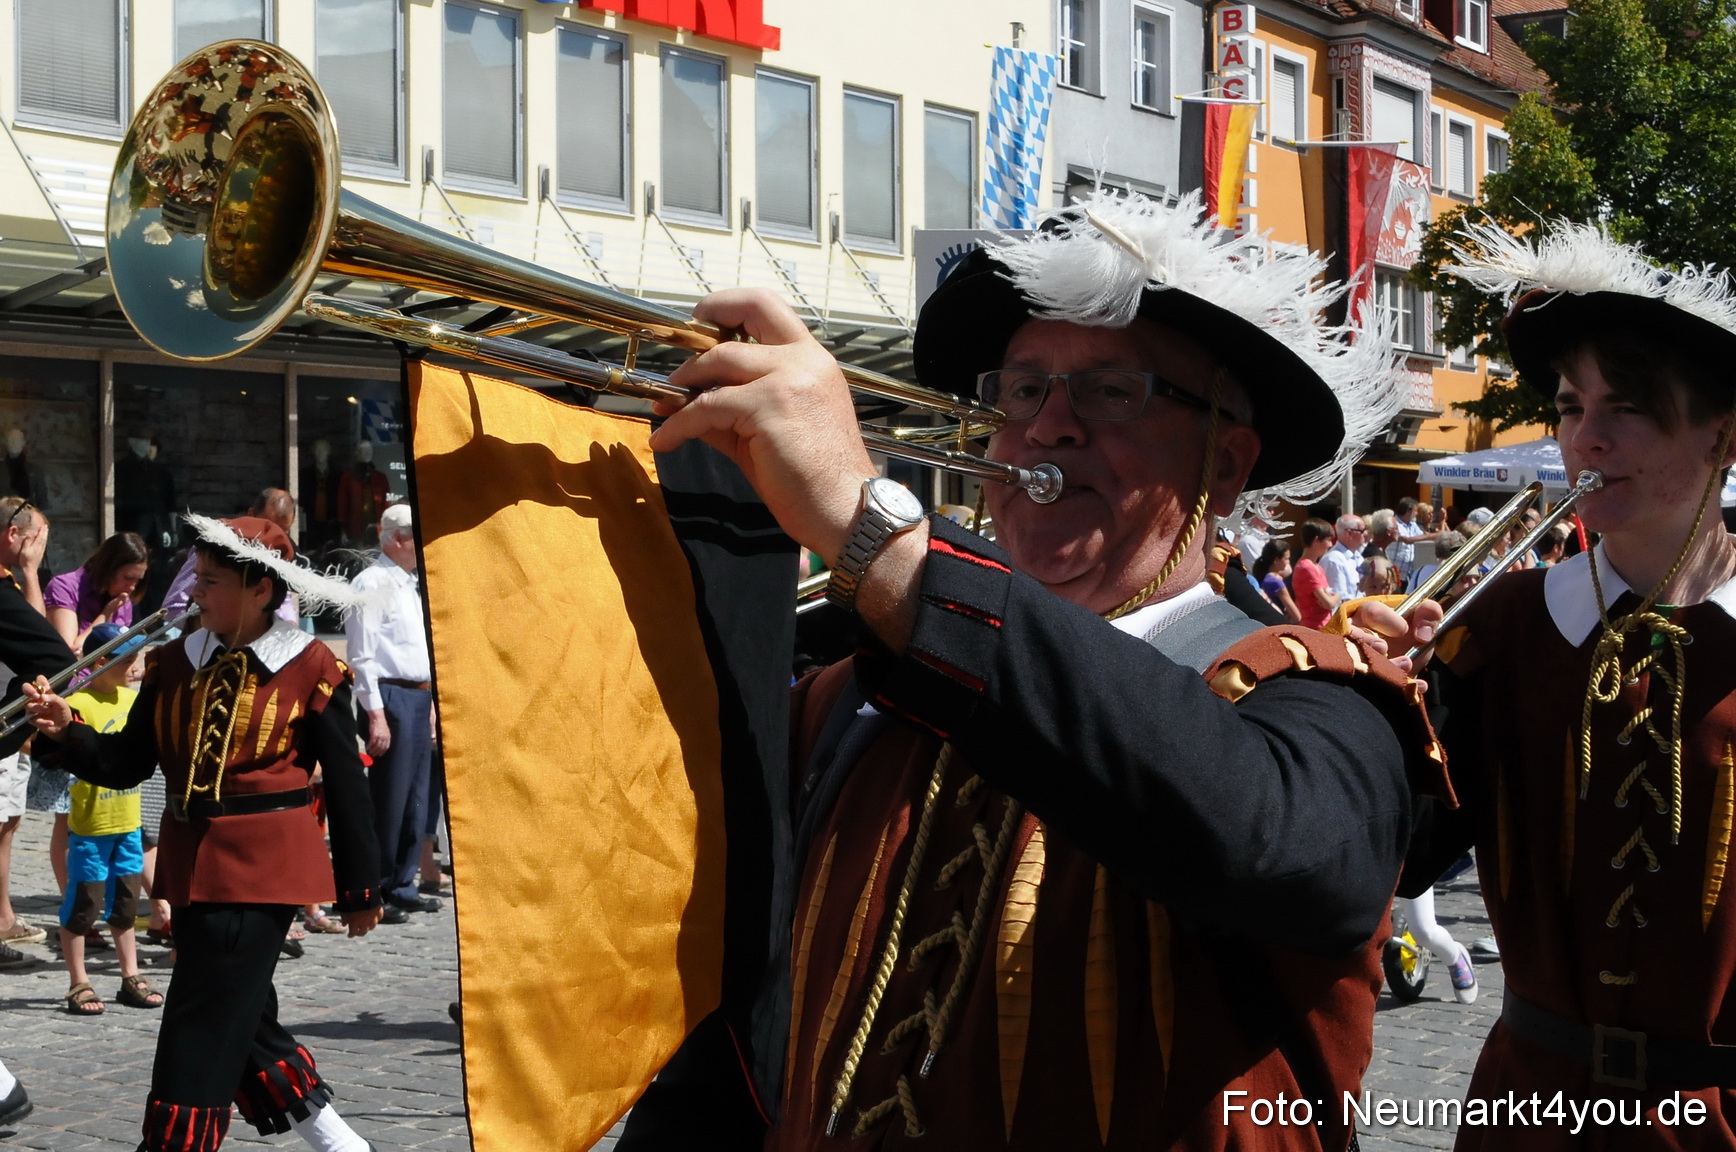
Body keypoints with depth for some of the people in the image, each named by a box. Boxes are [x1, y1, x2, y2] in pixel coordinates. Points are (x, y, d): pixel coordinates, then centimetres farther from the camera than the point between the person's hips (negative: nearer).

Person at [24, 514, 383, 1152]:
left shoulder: (309, 669, -7)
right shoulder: (175, 662, 7)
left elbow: (346, 784, -3)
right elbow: (125, 763, 5)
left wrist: (360, 889, 1)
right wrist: (65, 732, -14)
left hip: (261, 865, -7)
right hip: (191, 862, 7)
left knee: (201, 1034, -7)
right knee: (244, 1023, 16)